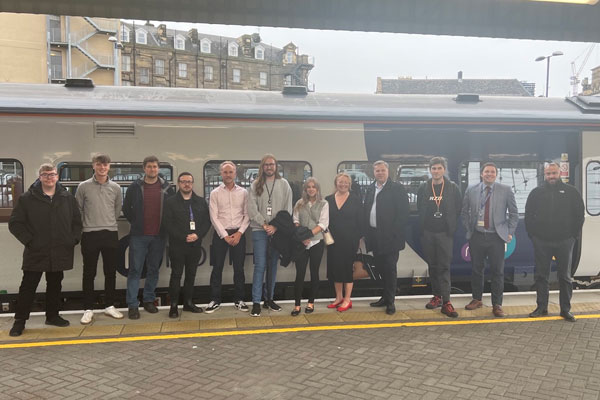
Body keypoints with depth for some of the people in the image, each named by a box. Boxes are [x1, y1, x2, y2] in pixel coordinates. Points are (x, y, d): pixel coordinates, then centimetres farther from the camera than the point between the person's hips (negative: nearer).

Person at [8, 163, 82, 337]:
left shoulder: (68, 198, 6)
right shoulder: (27, 199, -3)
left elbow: (77, 221, 13)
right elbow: (14, 223, -3)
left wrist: (74, 239, 1)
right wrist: (28, 240, -10)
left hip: (59, 253, 3)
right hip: (35, 253, -3)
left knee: (55, 285, 14)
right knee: (28, 287, 2)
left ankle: (52, 316, 28)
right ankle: (19, 321, 13)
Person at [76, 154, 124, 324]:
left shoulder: (115, 188, 6)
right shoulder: (84, 186, -1)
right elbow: (77, 209, 6)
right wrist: (85, 225, 9)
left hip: (111, 234, 2)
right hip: (90, 235, -2)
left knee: (110, 272, 8)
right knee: (89, 273, 4)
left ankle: (109, 306, 20)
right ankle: (88, 309, 13)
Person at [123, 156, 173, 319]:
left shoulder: (166, 187, 5)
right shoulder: (135, 187, 2)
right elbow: (126, 209, 9)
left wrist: (164, 226, 3)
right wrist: (136, 224, 4)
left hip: (158, 236, 2)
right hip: (138, 235, -2)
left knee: (153, 269, 10)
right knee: (135, 269, -2)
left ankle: (149, 300, 22)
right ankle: (132, 305, 2)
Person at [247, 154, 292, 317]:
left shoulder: (284, 184, 6)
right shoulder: (255, 185, 3)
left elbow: (288, 209, 2)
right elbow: (252, 208, -2)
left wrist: (276, 226, -8)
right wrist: (264, 224, -11)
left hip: (277, 230, 2)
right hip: (259, 230, -2)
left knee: (273, 265, 9)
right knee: (260, 265, -6)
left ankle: (269, 299, 20)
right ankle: (256, 302, -1)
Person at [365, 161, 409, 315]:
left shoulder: (397, 188, -6)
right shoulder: (371, 189, 13)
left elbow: (403, 212, -11)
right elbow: (366, 210, 14)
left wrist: (394, 232, -16)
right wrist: (367, 232, 6)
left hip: (390, 237, -6)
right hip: (375, 237, 6)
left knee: (390, 269, 0)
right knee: (381, 268, 13)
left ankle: (390, 301, 9)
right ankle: (386, 297, 25)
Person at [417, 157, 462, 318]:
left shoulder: (452, 188, 0)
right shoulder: (423, 189, 5)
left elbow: (459, 209, 4)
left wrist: (452, 227, 0)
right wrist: (422, 228, 7)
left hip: (445, 233, -2)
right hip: (428, 233, 3)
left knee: (444, 267, -6)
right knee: (432, 266, 10)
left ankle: (446, 302, -6)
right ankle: (437, 296, 20)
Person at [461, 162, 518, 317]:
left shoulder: (506, 190, 1)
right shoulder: (471, 191, 5)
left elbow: (514, 213, 7)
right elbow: (464, 212, 13)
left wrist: (510, 233, 1)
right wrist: (468, 229, 7)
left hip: (496, 237, -1)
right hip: (476, 236, 1)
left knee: (498, 272, 2)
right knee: (476, 269, 10)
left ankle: (497, 305, 13)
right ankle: (477, 299, 27)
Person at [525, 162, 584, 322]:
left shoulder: (570, 192, 4)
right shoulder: (536, 193, 6)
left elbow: (579, 215, 5)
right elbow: (528, 215, 8)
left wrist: (574, 235, 0)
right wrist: (532, 235, 2)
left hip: (564, 242, -1)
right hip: (541, 242, 1)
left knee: (565, 276, 6)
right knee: (541, 275, 6)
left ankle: (566, 309, 15)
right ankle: (542, 307, 16)